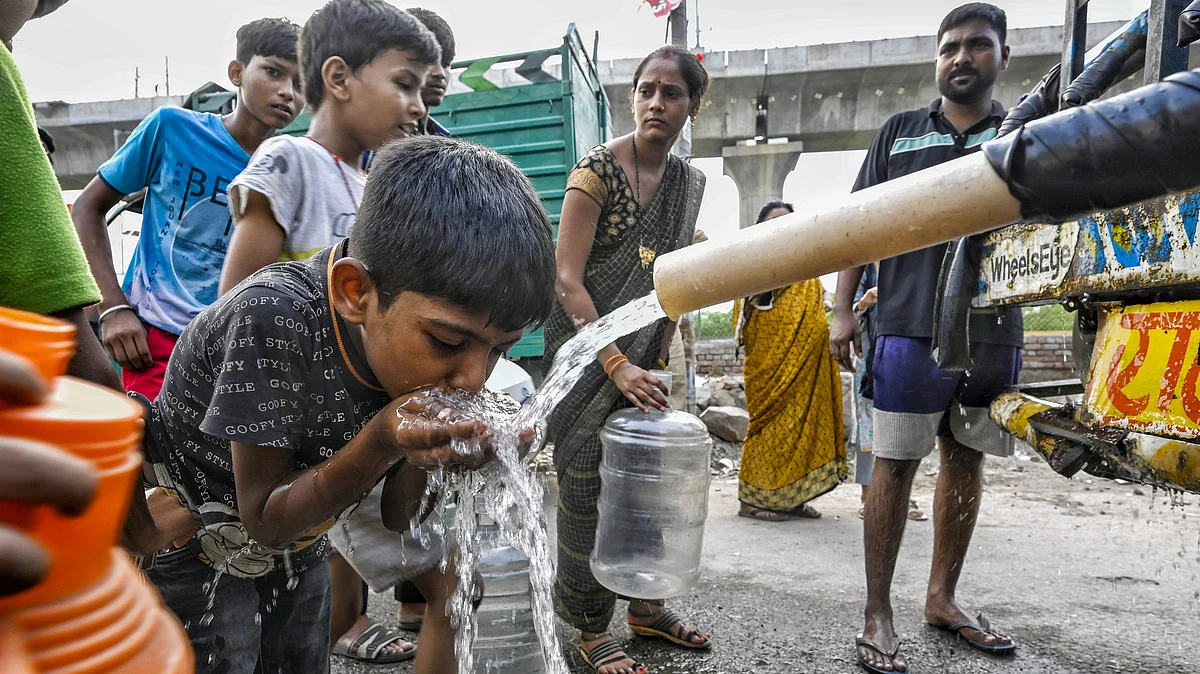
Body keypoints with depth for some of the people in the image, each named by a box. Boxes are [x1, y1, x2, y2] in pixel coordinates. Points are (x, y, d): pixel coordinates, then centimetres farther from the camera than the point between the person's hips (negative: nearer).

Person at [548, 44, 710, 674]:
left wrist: (659, 358, 9)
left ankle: (644, 604, 32)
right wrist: (616, 364, -26)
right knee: (589, 484, 0)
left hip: (645, 353, 6)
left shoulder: (689, 183, 5)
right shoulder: (598, 168, -16)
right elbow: (567, 279, -20)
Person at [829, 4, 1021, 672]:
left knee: (966, 463, 11)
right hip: (911, 328, -2)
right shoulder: (900, 133, 10)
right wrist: (843, 310, 0)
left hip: (995, 333, 3)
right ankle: (879, 614, 9)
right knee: (896, 466, -1)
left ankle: (944, 597, 28)